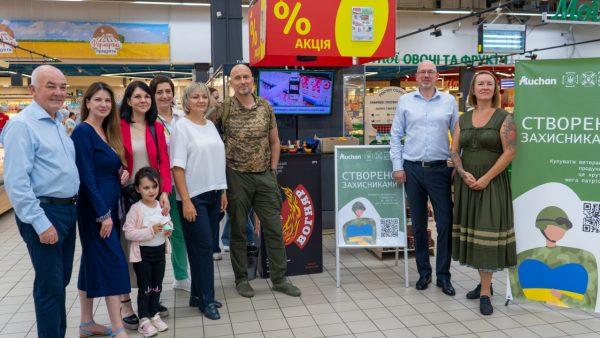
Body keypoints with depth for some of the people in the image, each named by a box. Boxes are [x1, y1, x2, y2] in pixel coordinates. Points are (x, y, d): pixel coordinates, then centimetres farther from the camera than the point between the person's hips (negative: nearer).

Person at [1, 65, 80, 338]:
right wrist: (41, 223, -20)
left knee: (61, 280, 17)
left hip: (67, 210, 8)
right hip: (44, 213, -8)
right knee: (50, 286, 0)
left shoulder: (58, 124, 13)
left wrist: (71, 207, 14)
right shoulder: (22, 125, -13)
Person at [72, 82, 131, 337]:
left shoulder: (107, 132, 13)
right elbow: (86, 176, -18)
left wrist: (123, 173, -1)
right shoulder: (83, 131, -12)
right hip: (95, 208, -9)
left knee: (92, 262, 14)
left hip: (108, 205, 9)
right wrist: (103, 214, -20)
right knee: (112, 262, -7)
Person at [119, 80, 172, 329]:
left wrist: (165, 192, -8)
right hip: (126, 194, -3)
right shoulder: (119, 127, -4)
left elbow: (164, 162, 1)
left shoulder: (157, 128, 6)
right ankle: (125, 304, 14)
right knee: (126, 246, 4)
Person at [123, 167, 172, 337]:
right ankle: (144, 320, 18)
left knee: (157, 286, 16)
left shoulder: (162, 205, 1)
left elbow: (169, 222, 16)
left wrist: (169, 229, -7)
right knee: (145, 288, 5)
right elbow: (128, 233, -18)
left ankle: (154, 314, 31)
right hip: (142, 252, -5)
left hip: (160, 250, 5)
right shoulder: (136, 209, -15)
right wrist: (150, 231, -25)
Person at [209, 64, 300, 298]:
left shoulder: (265, 107, 6)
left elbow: (274, 141, 11)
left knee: (274, 228, 4)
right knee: (238, 230, 7)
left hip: (264, 176, 2)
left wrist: (273, 169, 5)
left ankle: (279, 278, 16)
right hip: (237, 176, -2)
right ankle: (241, 278, 22)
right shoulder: (223, 109, -3)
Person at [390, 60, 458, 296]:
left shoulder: (449, 101, 7)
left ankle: (443, 276, 12)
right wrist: (397, 166, -1)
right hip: (412, 169, 1)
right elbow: (396, 136, 6)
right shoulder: (405, 101, 7)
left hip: (440, 169, 0)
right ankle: (423, 272, 22)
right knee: (419, 224, 9)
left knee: (445, 223, -2)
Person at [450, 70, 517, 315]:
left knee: (487, 233, -6)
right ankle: (484, 283, 23)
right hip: (466, 183, 5)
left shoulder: (504, 118, -2)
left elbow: (510, 152, -10)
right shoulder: (463, 119, 11)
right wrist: (464, 173, -9)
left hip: (492, 183, -4)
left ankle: (485, 293, 1)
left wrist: (485, 178, -15)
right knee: (472, 232, 9)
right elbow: (454, 150, 8)